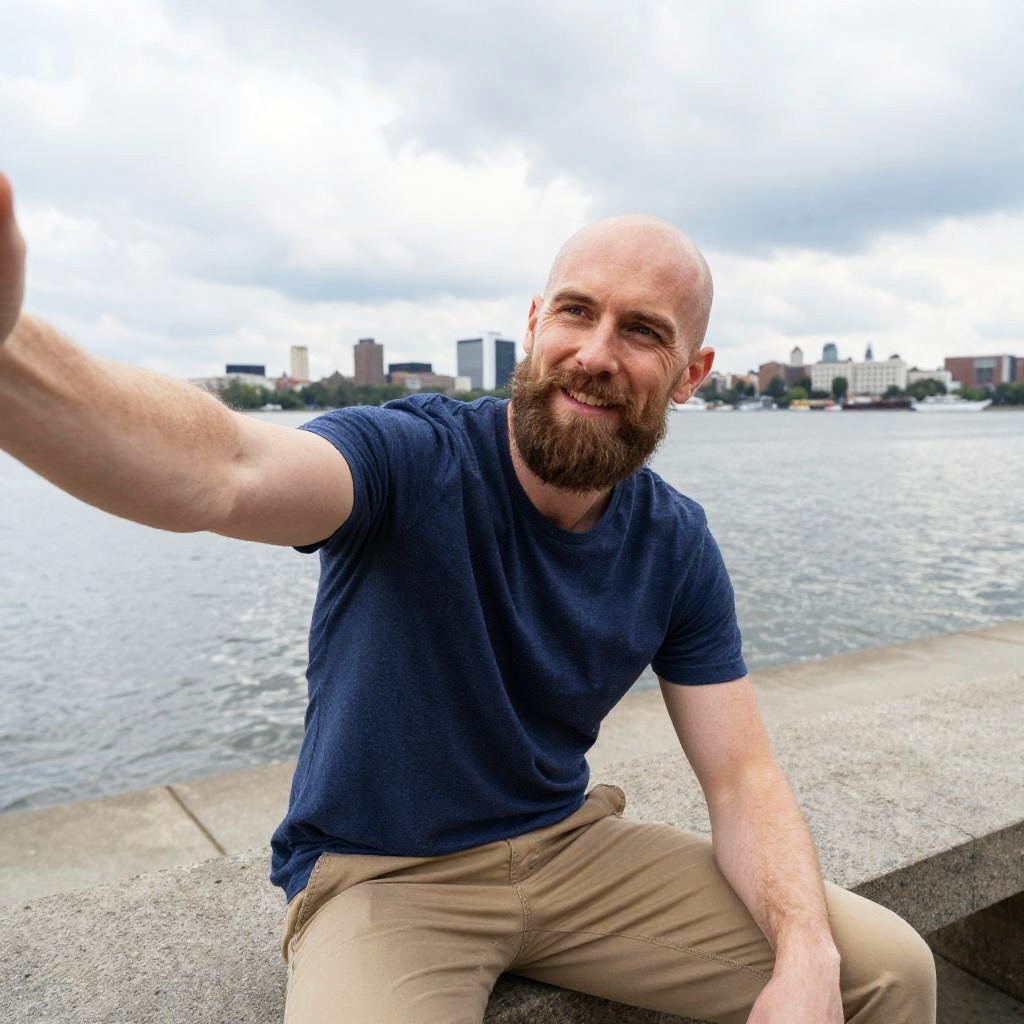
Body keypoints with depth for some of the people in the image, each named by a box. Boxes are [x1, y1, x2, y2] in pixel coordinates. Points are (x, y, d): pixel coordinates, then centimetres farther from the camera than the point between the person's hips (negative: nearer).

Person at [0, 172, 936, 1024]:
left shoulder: (677, 548, -5)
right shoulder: (415, 457, -20)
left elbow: (742, 779, -5)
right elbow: (227, 475, -41)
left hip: (568, 846, 4)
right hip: (378, 878, -3)